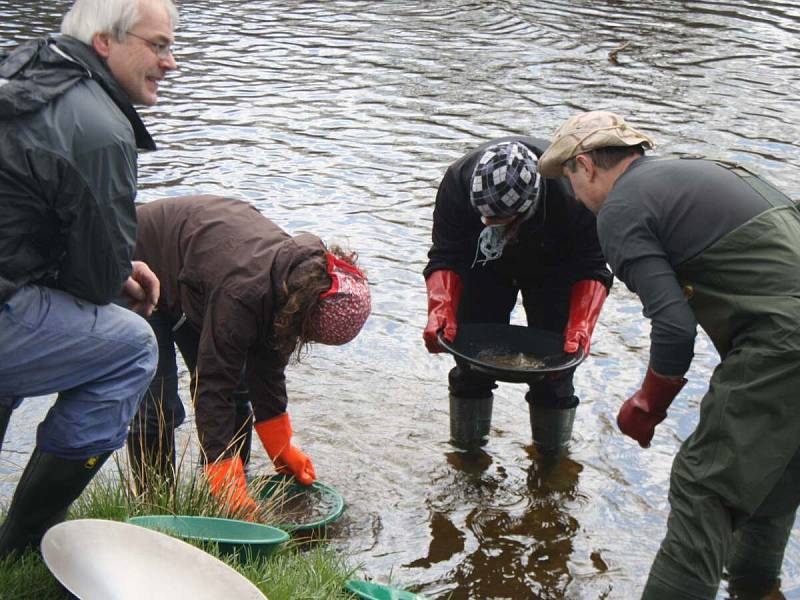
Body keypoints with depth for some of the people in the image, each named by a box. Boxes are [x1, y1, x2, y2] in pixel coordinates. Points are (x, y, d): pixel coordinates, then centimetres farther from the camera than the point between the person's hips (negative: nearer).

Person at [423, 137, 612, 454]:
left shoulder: (572, 191, -40)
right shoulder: (457, 181, -36)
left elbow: (591, 267, -29)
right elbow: (445, 257, -26)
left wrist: (581, 324, -43)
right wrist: (441, 308, -43)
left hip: (553, 269, -1)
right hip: (486, 262, 1)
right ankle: (466, 452, 19)